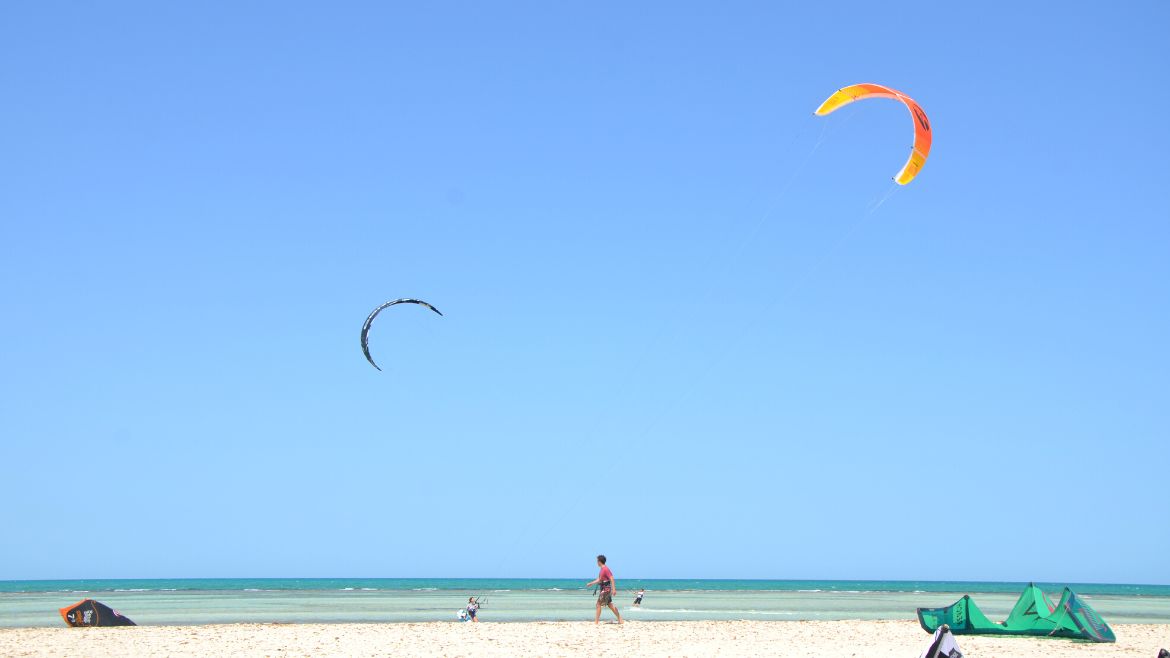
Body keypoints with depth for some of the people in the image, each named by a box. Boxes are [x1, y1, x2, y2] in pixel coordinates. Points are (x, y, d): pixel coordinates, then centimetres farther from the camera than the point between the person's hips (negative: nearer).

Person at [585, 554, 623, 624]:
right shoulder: (602, 569, 15)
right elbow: (599, 580, 26)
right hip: (604, 589, 10)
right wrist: (591, 583, 28)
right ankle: (620, 619, 14)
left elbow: (612, 579, -21)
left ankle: (596, 621, -5)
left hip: (606, 589, -10)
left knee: (598, 604, -7)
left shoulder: (606, 569, -15)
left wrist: (614, 589, -26)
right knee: (610, 605, 11)